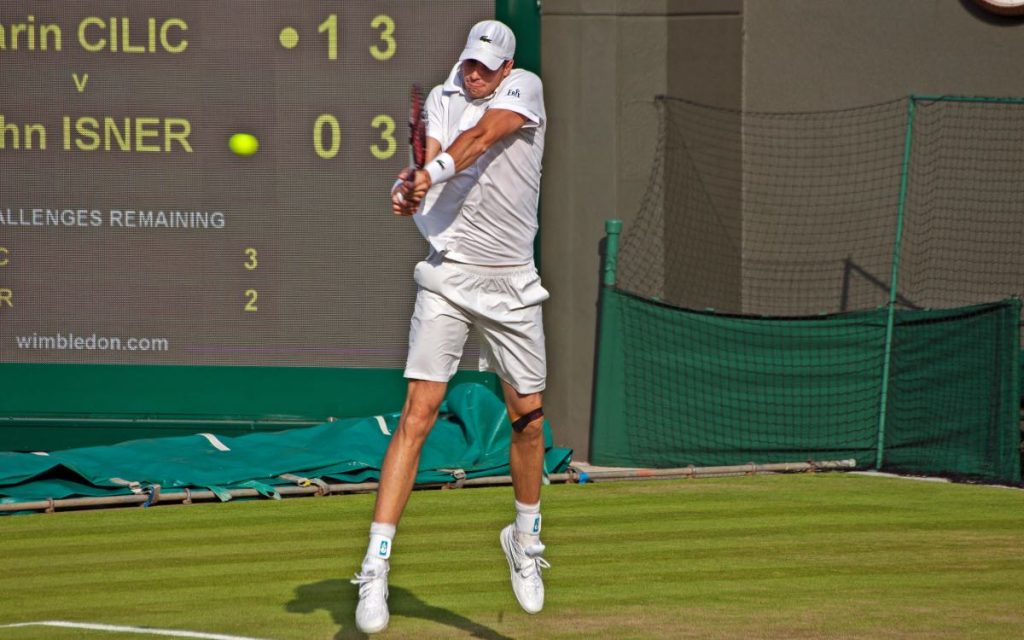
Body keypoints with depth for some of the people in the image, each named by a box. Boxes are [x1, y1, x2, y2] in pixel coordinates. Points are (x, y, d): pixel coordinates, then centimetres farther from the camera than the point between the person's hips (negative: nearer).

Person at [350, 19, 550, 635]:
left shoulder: (524, 89, -2)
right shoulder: (443, 98, 5)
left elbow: (482, 135, -22)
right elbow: (431, 161, -10)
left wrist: (433, 173, -37)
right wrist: (412, 187, -33)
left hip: (512, 283, 1)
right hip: (448, 276, -1)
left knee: (528, 417, 9)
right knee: (419, 414, -12)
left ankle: (526, 539, 35)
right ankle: (375, 569, -15)